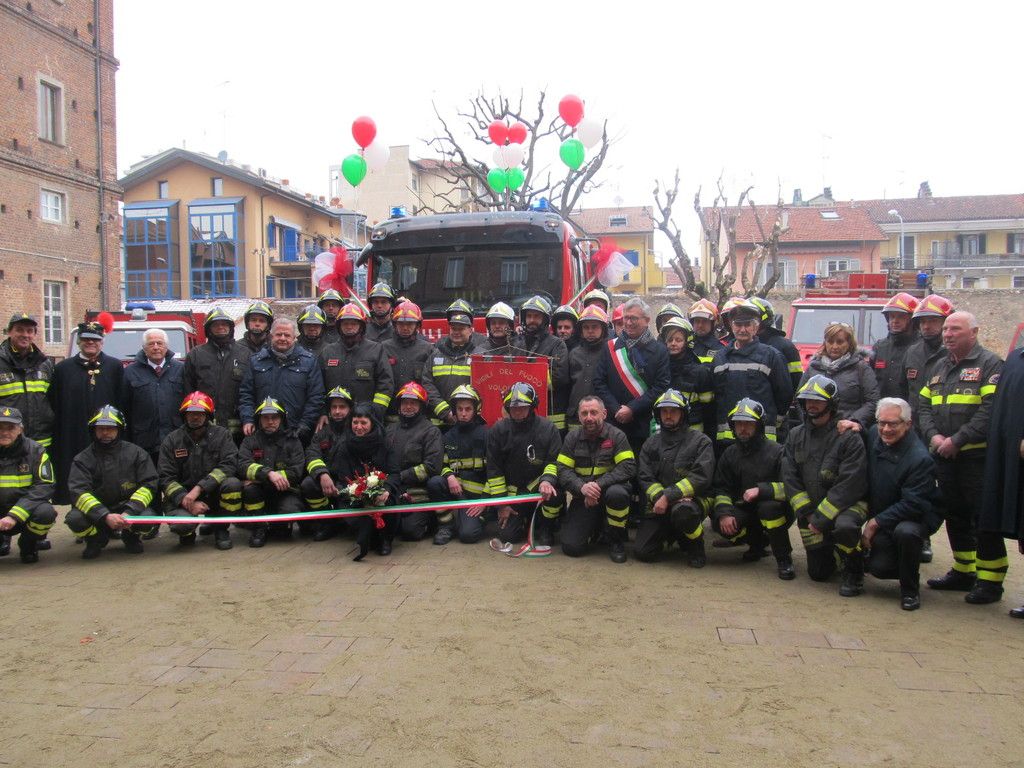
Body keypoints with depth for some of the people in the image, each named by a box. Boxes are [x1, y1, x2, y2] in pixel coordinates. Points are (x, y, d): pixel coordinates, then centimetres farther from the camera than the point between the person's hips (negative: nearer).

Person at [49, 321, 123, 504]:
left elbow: (122, 403, 4)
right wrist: (58, 437, 1)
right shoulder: (63, 369, 10)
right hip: (73, 442, 1)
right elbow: (54, 406, 7)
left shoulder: (115, 367, 7)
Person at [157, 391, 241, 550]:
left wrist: (199, 488, -26)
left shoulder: (221, 435, -1)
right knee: (181, 523, -32)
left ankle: (220, 529, -5)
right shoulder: (172, 441, 1)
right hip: (181, 495, -1)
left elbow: (229, 465, -16)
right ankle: (188, 532, 10)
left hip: (212, 494, 1)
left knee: (232, 484, -31)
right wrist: (185, 500, -21)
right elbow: (166, 478, -5)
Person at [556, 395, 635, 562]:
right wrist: (582, 487, -24)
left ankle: (616, 540, -10)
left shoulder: (616, 435, -6)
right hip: (583, 498, 2)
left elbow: (628, 467, -17)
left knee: (616, 493, -39)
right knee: (571, 547, -12)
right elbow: (563, 470, -4)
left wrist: (599, 484, -27)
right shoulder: (573, 437, 2)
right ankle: (595, 528, 23)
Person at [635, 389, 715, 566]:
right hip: (659, 504, 4)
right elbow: (644, 478, 1)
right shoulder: (651, 443, 11)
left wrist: (668, 497, -22)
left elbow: (700, 477, -15)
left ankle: (696, 547, -6)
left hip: (693, 500, -4)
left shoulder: (700, 441, -3)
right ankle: (671, 533, 23)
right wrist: (660, 498, -19)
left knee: (682, 511, -40)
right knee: (642, 551, -11)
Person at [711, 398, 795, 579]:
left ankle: (784, 559, -15)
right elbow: (721, 489, 6)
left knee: (768, 507, -38)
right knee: (719, 522, -23)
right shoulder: (729, 454, 6)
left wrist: (762, 490, -32)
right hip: (745, 511, 5)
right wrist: (724, 512, -14)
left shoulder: (777, 452, -11)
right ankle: (757, 543, 9)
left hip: (777, 512, -4)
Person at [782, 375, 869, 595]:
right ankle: (833, 551, 39)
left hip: (848, 503, -4)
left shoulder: (848, 437, -15)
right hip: (811, 507, 5)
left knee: (845, 526, -39)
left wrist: (821, 519, -21)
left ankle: (854, 572, -10)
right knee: (818, 573, 6)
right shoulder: (796, 436, 2)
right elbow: (790, 479, -2)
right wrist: (807, 515, -12)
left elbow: (850, 486, -20)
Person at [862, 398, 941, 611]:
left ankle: (910, 589, -15)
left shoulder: (920, 458, -25)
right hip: (882, 515, 6)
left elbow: (912, 505, -27)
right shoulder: (874, 435, -5)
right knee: (878, 567, -11)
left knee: (906, 532, -39)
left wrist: (875, 523, -23)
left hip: (918, 516, -5)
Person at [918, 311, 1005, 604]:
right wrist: (933, 436, -4)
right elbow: (924, 406, 14)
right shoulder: (940, 367, 16)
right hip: (944, 457, 7)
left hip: (977, 456, -7)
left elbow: (990, 410, -16)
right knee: (955, 516, 15)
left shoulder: (989, 364, -6)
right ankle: (963, 572, 27)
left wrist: (957, 440, -18)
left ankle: (990, 580, 6)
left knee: (984, 519, -3)